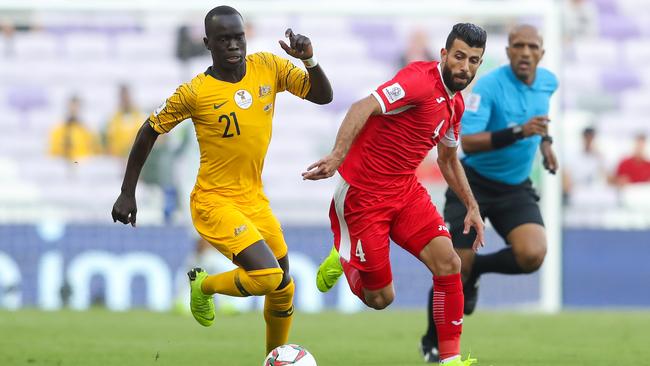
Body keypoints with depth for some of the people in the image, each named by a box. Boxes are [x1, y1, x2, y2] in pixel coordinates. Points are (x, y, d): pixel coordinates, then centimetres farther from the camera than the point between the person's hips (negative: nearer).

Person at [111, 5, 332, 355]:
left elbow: (323, 96, -1)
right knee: (266, 276, -22)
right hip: (214, 202, -6)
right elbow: (148, 133, -5)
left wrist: (309, 60, -21)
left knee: (284, 288, 13)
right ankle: (203, 286, 7)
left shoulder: (269, 67, -4)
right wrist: (127, 193, -4)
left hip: (254, 199, 6)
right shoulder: (195, 92, -16)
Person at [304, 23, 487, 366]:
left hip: (406, 190, 8)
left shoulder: (456, 104, 8)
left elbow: (448, 160, 25)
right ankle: (343, 258, 33)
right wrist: (338, 155, -48)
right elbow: (365, 107, -34)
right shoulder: (421, 79, -20)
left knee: (448, 261, -13)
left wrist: (472, 206, 18)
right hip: (362, 193, -7)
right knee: (380, 298, 0)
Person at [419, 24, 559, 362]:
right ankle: (433, 342, 22)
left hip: (516, 188, 4)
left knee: (532, 256, -21)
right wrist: (518, 132, -39)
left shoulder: (548, 81, -2)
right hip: (474, 185, -4)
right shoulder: (488, 86, -22)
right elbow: (467, 142, -32)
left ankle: (476, 269, 11)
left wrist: (544, 140, 18)